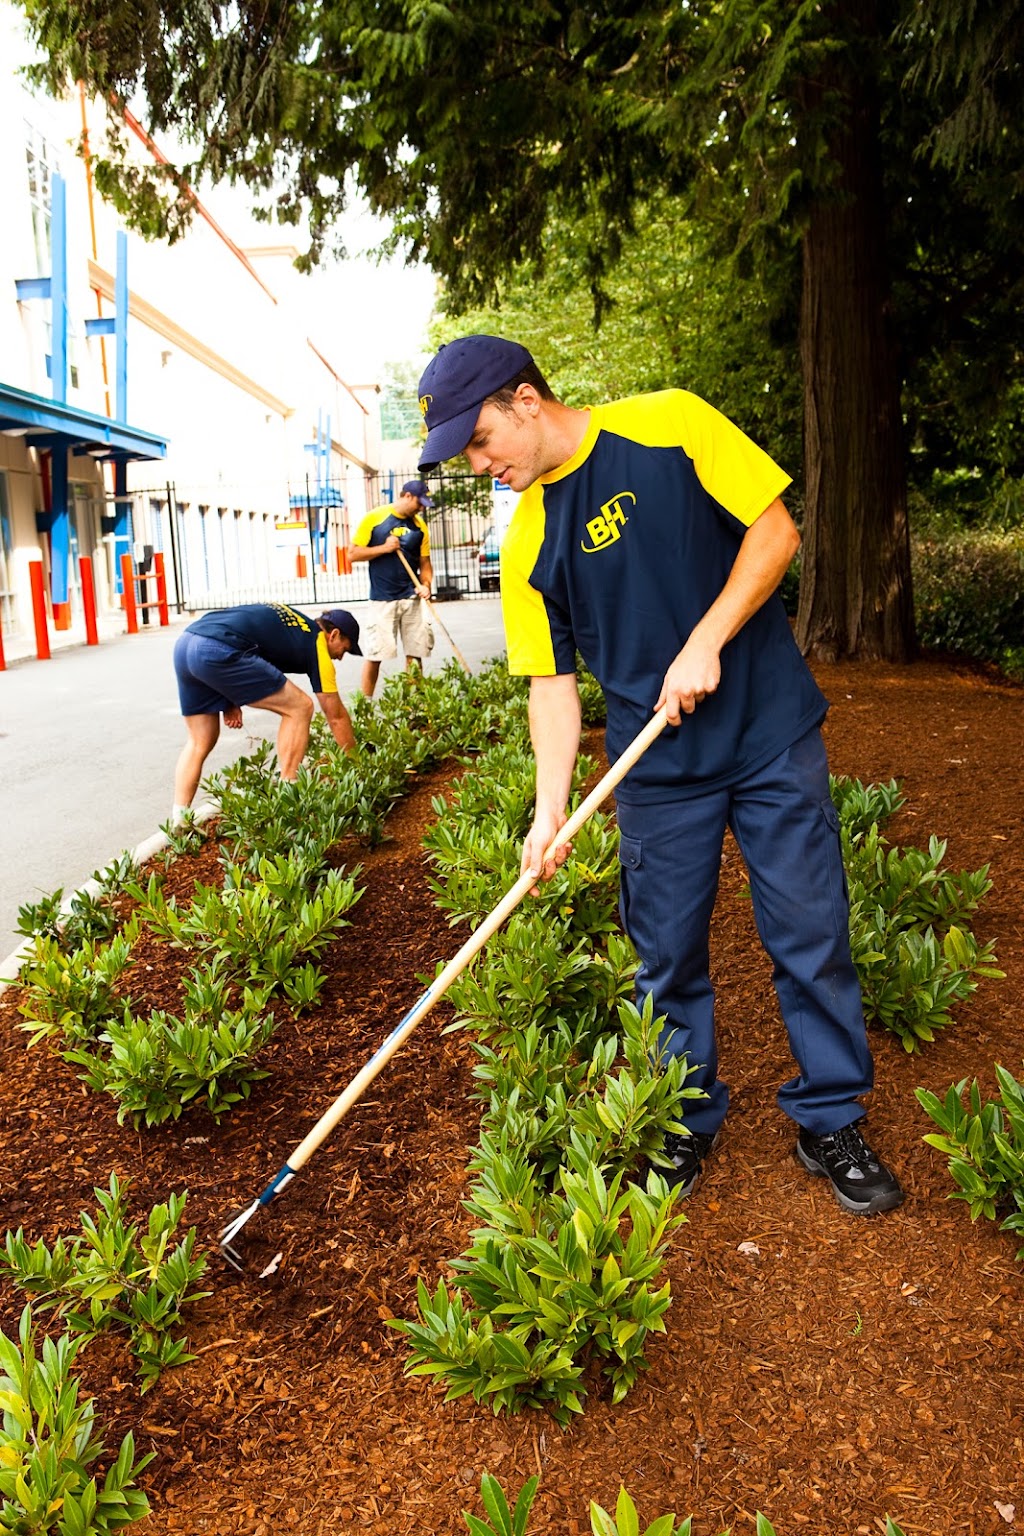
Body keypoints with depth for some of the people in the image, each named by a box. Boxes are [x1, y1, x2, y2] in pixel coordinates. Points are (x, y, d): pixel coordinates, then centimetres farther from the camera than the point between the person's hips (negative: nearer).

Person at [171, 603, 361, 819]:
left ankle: (178, 820, 14)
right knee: (299, 707, 3)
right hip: (217, 651, -9)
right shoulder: (315, 641, 10)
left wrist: (230, 697, 22)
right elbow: (336, 716, 14)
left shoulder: (289, 621, 30)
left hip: (184, 644, 9)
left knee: (199, 741, 20)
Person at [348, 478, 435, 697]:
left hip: (413, 598, 4)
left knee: (415, 653, 4)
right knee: (375, 654, -3)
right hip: (383, 600, -4)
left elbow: (424, 562, 12)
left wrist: (426, 584, -7)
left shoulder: (419, 525, 8)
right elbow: (353, 554, -3)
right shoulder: (374, 518, -3)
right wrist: (383, 548, -14)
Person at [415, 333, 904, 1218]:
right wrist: (551, 810, -10)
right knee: (670, 955, 8)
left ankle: (832, 1122, 24)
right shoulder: (527, 545, 0)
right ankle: (686, 1126, 29)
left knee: (811, 933, 5)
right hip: (659, 770, 2)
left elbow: (776, 529, -7)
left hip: (773, 736, -2)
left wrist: (705, 643, -16)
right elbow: (552, 681, 1)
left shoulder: (671, 424, -7)